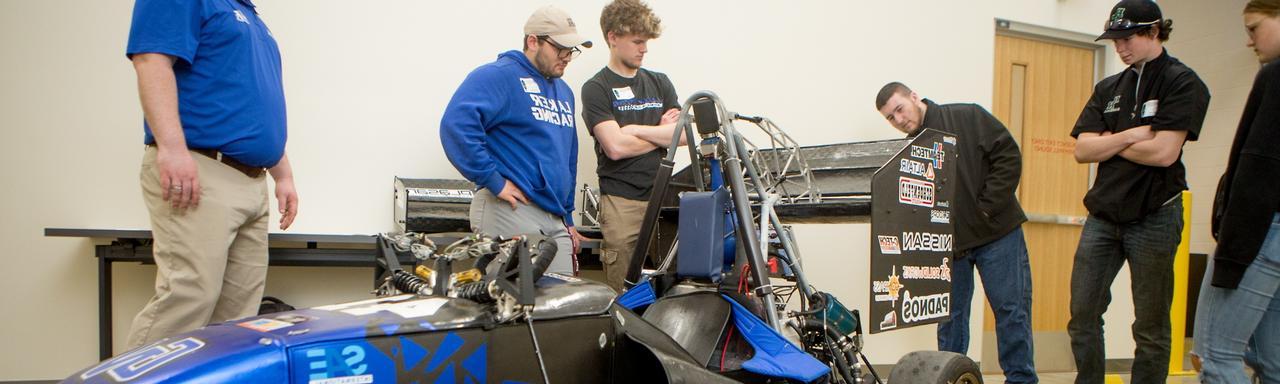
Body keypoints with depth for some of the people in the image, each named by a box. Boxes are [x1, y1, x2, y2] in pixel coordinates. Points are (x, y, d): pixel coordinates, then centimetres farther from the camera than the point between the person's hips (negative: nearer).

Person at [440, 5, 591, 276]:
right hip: (510, 213, -8)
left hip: (556, 219, 8)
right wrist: (493, 181, -22)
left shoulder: (564, 91, 20)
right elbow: (456, 124, -23)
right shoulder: (499, 76, -8)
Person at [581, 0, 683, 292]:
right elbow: (616, 147, -11)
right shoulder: (596, 89, 1)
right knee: (623, 293, -5)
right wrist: (663, 132, 2)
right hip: (622, 202, -4)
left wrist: (637, 129, -6)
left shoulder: (660, 83, 17)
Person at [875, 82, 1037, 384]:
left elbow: (1009, 157, -10)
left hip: (997, 233, -4)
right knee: (950, 315, 10)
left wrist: (987, 207, -13)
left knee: (1011, 310, -1)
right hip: (949, 243, 4)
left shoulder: (968, 118, -5)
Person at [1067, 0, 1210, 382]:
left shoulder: (1183, 83, -5)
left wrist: (1108, 142, -4)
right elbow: (1082, 150, 2)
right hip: (1102, 216, 6)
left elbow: (1164, 152, -17)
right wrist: (1130, 137, -12)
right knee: (1082, 316, 5)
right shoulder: (1108, 89, 12)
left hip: (1154, 218, -5)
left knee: (1150, 328, 3)